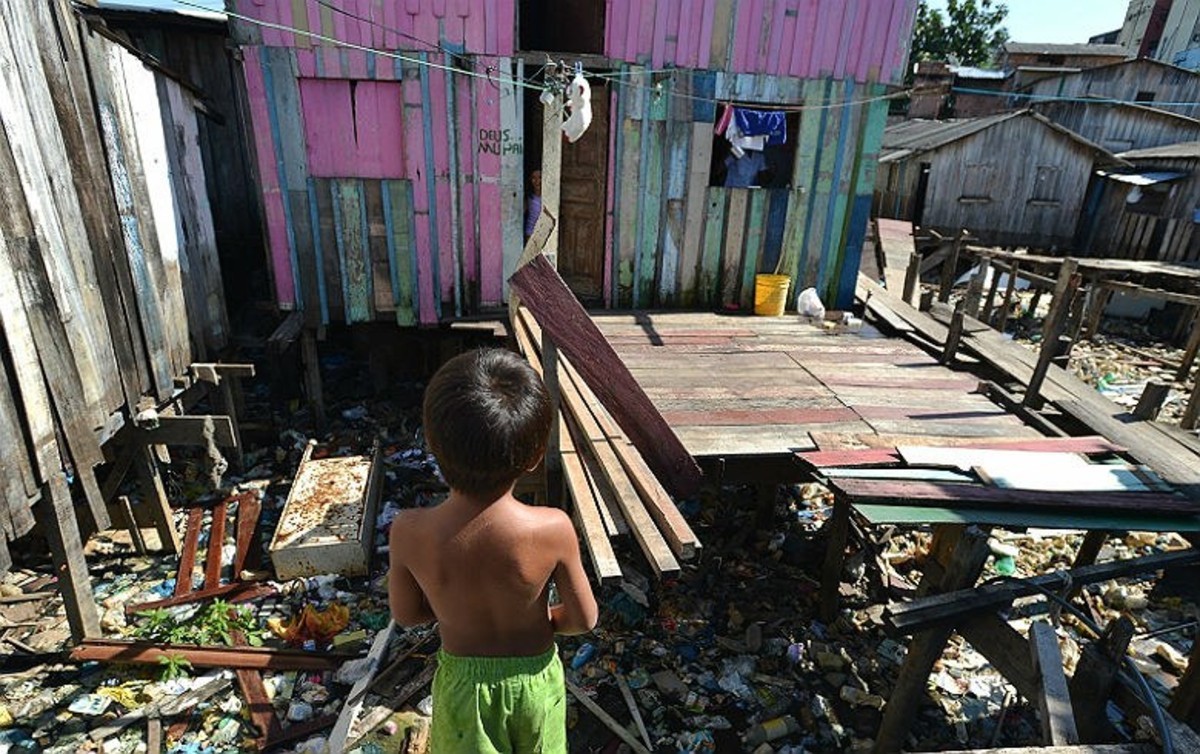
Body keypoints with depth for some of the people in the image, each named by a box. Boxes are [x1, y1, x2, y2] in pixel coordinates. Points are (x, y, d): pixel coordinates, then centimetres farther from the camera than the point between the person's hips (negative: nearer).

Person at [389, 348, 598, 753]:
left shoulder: (409, 532, -28)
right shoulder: (553, 529, -31)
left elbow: (405, 613, -10)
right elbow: (584, 619, -16)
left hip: (462, 680, 1)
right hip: (534, 678, 0)